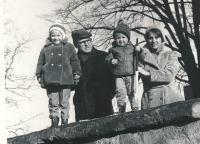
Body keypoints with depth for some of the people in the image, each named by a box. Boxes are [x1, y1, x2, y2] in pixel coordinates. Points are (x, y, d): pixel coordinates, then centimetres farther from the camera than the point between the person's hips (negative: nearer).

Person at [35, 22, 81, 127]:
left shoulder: (69, 47, 10)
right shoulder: (46, 49, 13)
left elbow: (75, 61, 10)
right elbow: (40, 63, 16)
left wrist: (76, 73, 3)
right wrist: (39, 75, 10)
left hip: (65, 80, -1)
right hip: (50, 80, 1)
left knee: (64, 103, 2)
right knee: (53, 102, 1)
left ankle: (65, 121, 9)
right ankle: (54, 121, 5)